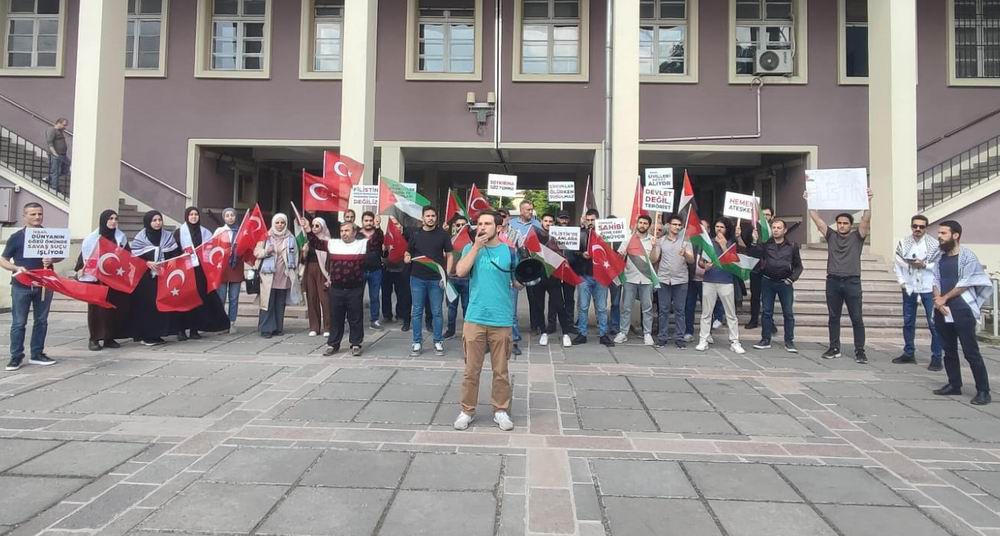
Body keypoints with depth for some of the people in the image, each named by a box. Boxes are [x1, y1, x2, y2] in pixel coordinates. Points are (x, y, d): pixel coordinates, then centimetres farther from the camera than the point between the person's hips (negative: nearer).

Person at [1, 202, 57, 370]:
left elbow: (60, 255, 12)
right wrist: (16, 268, -17)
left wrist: (52, 260, -10)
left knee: (41, 321, 9)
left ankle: (37, 354, 19)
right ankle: (16, 356, 9)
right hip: (21, 286, -2)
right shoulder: (16, 237, -2)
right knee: (19, 323, 1)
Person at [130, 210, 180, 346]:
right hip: (146, 278, -3)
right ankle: (146, 336, 3)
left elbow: (176, 255, 9)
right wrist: (147, 263, -19)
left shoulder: (168, 237, 11)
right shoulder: (139, 239, 0)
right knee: (147, 305, -5)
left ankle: (157, 334, 10)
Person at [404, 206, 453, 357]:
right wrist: (406, 258, -10)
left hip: (436, 279, -2)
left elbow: (449, 255, 3)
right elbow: (407, 252, 14)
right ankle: (417, 343, 14)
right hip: (417, 278, 2)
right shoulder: (414, 233, 6)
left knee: (436, 312, 5)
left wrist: (446, 275, -8)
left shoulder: (443, 234, 1)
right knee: (417, 312, 5)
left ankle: (438, 342, 16)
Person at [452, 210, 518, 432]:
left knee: (501, 370, 9)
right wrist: (476, 246, -11)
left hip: (502, 321, 0)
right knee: (471, 369, 6)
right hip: (475, 319, 0)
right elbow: (460, 272, -12)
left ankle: (501, 410, 22)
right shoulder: (471, 248, 5)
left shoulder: (509, 251, 4)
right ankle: (467, 410, 19)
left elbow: (518, 283, 7)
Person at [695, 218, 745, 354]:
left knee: (731, 314, 1)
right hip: (709, 281, 1)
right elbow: (700, 261, 10)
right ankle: (703, 340, 8)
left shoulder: (731, 243, 6)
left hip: (726, 282, -1)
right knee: (706, 313, 3)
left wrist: (723, 245, -10)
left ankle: (734, 342, 6)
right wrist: (704, 265, -12)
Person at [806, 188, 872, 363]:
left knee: (856, 318, 0)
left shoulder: (857, 237, 5)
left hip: (852, 282, -2)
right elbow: (816, 219, 4)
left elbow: (866, 219, -10)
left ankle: (860, 351, 4)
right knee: (834, 317, 9)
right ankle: (834, 348, 17)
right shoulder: (831, 236, 10)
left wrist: (867, 201, -21)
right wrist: (809, 202, -3)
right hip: (833, 281, 3)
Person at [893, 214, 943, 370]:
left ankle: (936, 357, 6)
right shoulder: (903, 243, 2)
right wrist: (901, 281, -3)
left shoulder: (934, 244, -6)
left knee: (934, 323, -2)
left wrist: (924, 265, -18)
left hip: (928, 287, -3)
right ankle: (909, 353, 25)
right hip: (909, 287, 3)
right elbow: (897, 264, 4)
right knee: (908, 322, 12)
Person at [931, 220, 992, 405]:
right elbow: (936, 281, 9)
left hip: (962, 311, -6)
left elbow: (964, 284, -11)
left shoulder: (967, 256, -6)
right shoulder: (940, 257, 13)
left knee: (971, 352, -7)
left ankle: (983, 391, -2)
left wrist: (944, 298, -7)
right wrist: (937, 299, -7)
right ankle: (954, 385, 21)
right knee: (949, 350, 12)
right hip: (942, 311, 7)